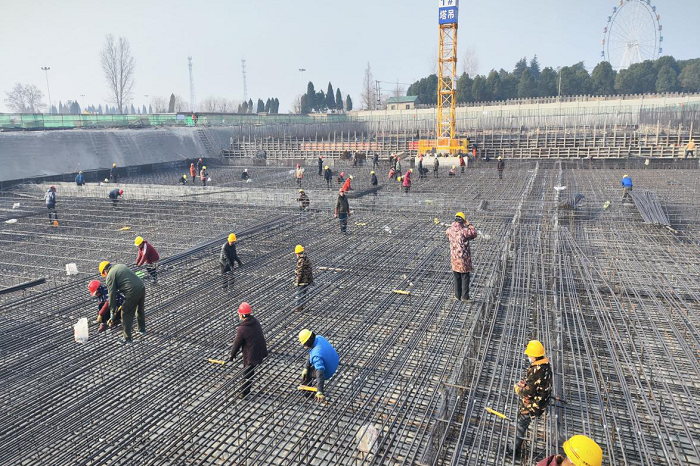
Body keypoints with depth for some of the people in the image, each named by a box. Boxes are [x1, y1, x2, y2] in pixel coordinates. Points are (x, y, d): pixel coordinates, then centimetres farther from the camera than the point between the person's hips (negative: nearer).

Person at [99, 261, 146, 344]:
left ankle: (127, 338, 18)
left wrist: (112, 313, 3)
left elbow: (112, 295, -2)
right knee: (140, 310, 28)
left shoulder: (110, 276, 0)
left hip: (132, 293, -8)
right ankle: (142, 329, 46)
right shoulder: (121, 265, 21)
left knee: (126, 315, 9)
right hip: (142, 287, 8)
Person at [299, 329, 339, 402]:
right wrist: (306, 367, -9)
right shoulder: (319, 338, -18)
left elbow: (320, 373, -46)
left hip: (327, 372, -8)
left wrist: (319, 392, -49)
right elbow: (311, 354, -4)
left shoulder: (316, 355, -41)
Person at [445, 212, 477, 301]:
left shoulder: (450, 230, -5)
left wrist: (454, 224, 17)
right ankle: (465, 296, 13)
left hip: (454, 258, 4)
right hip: (464, 258, -4)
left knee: (457, 278, 16)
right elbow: (474, 234, -3)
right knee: (465, 278, 8)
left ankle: (457, 296, 23)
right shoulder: (464, 230, -19)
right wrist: (469, 224, 1)